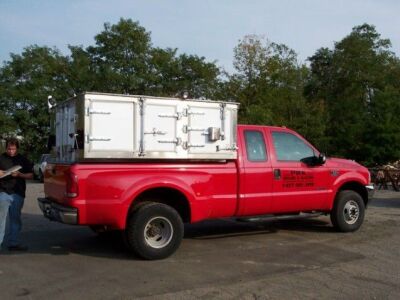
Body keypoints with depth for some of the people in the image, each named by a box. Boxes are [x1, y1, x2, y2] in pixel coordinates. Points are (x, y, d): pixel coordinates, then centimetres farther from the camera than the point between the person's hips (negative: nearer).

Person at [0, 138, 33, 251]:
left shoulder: (23, 160, 10)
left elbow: (31, 175, 8)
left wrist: (19, 174, -9)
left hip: (18, 194, 3)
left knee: (15, 219, 11)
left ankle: (13, 243, 20)